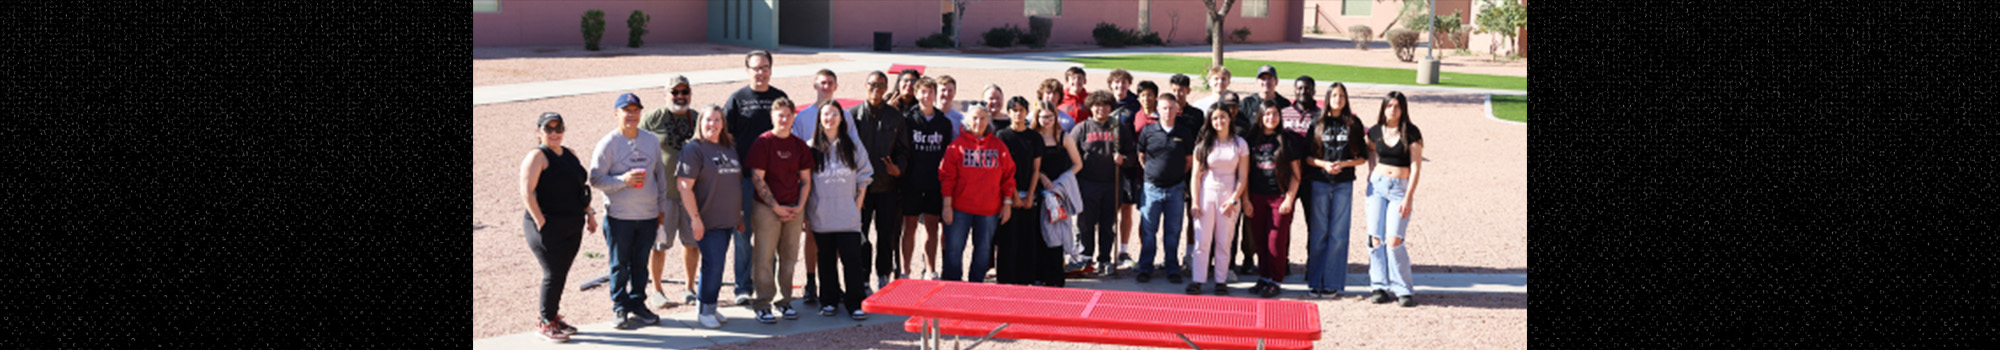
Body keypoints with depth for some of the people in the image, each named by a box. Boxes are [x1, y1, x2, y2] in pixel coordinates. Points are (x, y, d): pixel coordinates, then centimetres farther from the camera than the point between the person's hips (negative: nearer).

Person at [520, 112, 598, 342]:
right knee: (553, 274, -7)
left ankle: (554, 317, 23)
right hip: (549, 227, -7)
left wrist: (589, 213, 17)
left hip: (572, 227, 7)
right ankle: (545, 324, 3)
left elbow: (581, 186, 23)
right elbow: (527, 193, -17)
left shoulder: (569, 154, 13)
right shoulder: (537, 156, -10)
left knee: (561, 273, 11)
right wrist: (540, 222, -19)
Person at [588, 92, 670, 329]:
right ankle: (620, 309, 12)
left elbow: (659, 175, 15)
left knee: (641, 263, 11)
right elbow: (596, 179, -8)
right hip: (619, 216, -4)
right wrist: (623, 180, -21)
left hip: (648, 216, 4)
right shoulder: (608, 143, -6)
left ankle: (637, 304, 23)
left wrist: (661, 207, 14)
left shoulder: (652, 141, 7)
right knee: (620, 265, 3)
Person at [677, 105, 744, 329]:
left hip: (728, 220, 7)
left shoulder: (730, 148, 13)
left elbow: (736, 180, 22)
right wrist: (695, 218, -19)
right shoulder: (693, 149, -10)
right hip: (707, 221, -7)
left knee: (717, 264, 10)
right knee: (713, 264, -8)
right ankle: (705, 311, 4)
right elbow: (684, 186, -15)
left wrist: (739, 213, 19)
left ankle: (710, 308, 19)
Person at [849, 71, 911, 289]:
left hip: (887, 186, 1)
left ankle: (884, 277, 15)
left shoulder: (895, 117, 7)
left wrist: (898, 169, -9)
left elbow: (903, 149, 10)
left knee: (887, 233, 3)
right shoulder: (854, 115, 3)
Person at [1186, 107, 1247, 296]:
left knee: (1224, 241, 1)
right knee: (1202, 240, -2)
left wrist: (1233, 200, -7)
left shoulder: (1240, 144, 3)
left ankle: (1220, 281, 8)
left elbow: (1243, 176, 2)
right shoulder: (1203, 144, 3)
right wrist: (1195, 202, -5)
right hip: (1206, 194, 0)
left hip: (1229, 196, 0)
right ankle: (1198, 280, 2)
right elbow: (1196, 175, 2)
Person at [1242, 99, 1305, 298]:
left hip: (1280, 196, -3)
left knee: (1276, 241, -4)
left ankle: (1274, 282, 5)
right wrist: (1246, 199, 6)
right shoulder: (1253, 139, 8)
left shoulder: (1288, 140, 0)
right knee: (1259, 240, 6)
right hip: (1257, 197, 3)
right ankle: (1264, 278, 18)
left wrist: (1290, 198, -7)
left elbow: (1295, 173, 1)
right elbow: (1246, 171, 11)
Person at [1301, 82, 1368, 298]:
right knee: (1318, 233, 1)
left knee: (1338, 234, -2)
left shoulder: (1353, 124, 6)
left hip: (1344, 183, 0)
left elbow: (1362, 157, 5)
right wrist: (1323, 164, -12)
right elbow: (1306, 155, 5)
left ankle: (1333, 283, 3)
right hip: (1319, 182, 0)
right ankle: (1315, 282, 7)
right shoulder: (1317, 123, 7)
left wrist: (1344, 163, -12)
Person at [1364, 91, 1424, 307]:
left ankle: (1403, 290, -3)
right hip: (1377, 185, 3)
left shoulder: (1411, 133, -3)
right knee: (1375, 239, -4)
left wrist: (1408, 198, -12)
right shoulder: (1375, 132, 7)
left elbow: (1415, 167, -5)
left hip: (1401, 187, -3)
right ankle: (1380, 286, 7)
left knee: (1393, 240, -13)